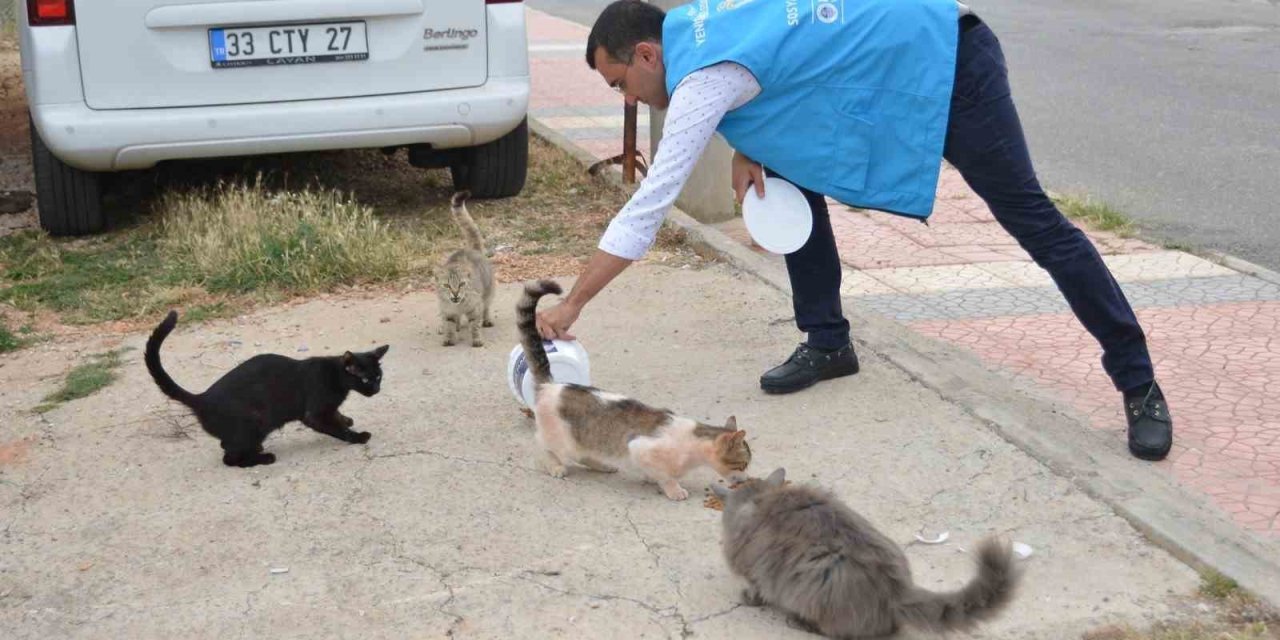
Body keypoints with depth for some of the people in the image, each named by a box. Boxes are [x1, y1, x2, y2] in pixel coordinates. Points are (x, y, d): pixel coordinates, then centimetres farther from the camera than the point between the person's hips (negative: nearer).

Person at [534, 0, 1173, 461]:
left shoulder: (704, 78, -24)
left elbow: (647, 207, -24)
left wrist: (571, 305, -20)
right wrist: (746, 151, 2)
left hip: (946, 60, -9)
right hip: (889, 52, 10)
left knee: (1030, 216, -8)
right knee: (789, 171, 7)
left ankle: (1139, 384, 0)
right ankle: (827, 343, 14)